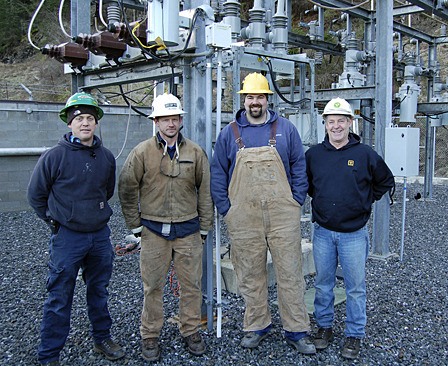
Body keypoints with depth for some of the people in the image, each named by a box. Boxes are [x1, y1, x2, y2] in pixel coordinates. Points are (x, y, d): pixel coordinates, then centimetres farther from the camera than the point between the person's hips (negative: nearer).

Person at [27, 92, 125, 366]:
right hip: (67, 238, -4)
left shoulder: (107, 157, 1)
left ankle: (102, 339, 36)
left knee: (99, 291, 18)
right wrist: (57, 222, 3)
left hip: (100, 235, 4)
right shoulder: (54, 156, -11)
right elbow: (36, 195, 0)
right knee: (60, 299, 4)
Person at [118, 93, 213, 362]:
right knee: (153, 286, 7)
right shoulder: (142, 152, -2)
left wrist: (205, 227, 7)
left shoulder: (195, 152, 2)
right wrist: (135, 224, 2)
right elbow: (127, 190, 3)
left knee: (192, 284, 9)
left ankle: (191, 330, 27)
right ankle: (150, 336, 24)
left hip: (188, 229, 1)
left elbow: (205, 191, 7)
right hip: (154, 229, -1)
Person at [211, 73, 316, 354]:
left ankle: (297, 331, 17)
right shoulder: (230, 133, 7)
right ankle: (257, 326, 26)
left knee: (290, 273, 3)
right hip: (244, 218, 1)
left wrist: (296, 202, -1)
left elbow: (299, 167, 8)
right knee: (251, 275, 10)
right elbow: (218, 174, 8)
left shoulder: (285, 129, 6)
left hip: (283, 216, 0)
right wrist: (226, 210, 1)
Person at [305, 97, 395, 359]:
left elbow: (386, 183, 9)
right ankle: (325, 327, 32)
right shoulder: (313, 154, 0)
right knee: (323, 284, 14)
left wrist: (364, 202, 4)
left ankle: (355, 335, 23)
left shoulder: (365, 154, -4)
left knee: (355, 287, 7)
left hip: (354, 234, -2)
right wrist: (320, 200, 9)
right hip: (323, 232, 2)